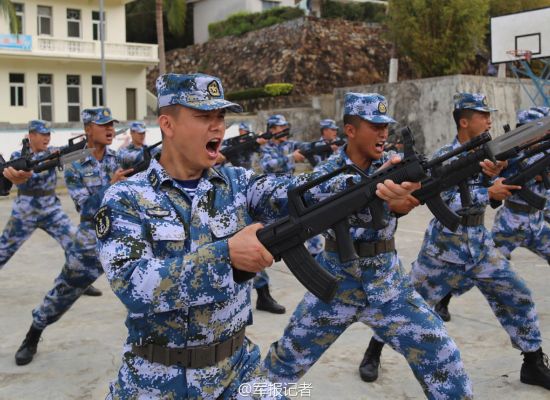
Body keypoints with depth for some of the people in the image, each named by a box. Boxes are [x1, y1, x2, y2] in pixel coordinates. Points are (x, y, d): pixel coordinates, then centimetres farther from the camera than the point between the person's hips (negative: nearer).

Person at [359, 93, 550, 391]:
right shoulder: (444, 157, -12)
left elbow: (499, 195, 4)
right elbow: (446, 203, -21)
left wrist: (496, 175, -16)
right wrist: (489, 193, -25)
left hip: (479, 243, 5)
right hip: (444, 246, -5)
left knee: (518, 298, 2)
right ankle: (374, 350, 22)